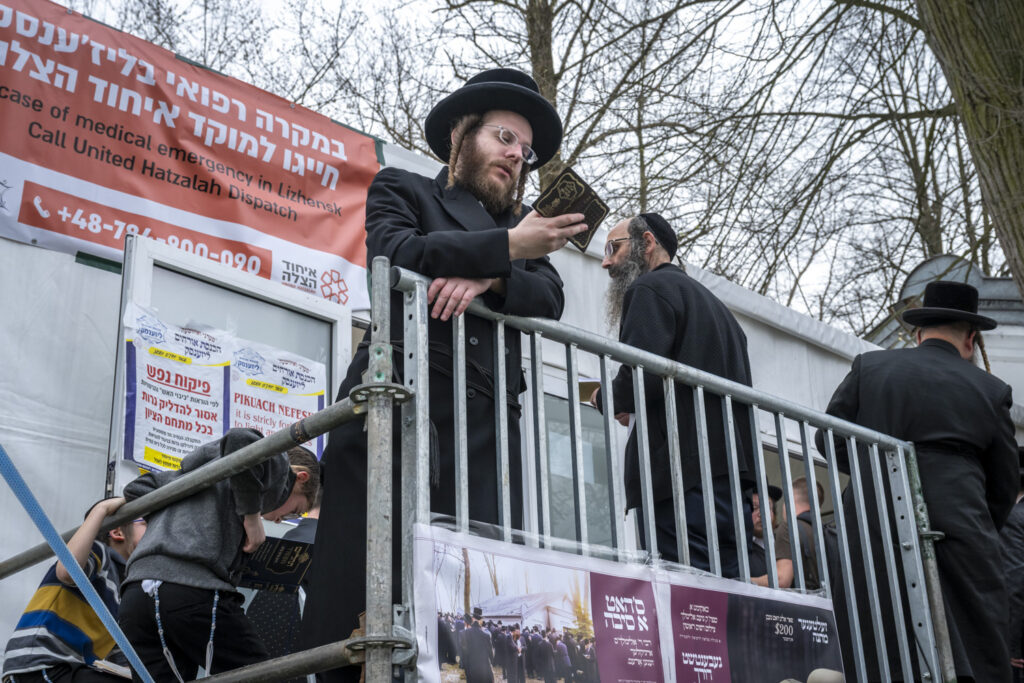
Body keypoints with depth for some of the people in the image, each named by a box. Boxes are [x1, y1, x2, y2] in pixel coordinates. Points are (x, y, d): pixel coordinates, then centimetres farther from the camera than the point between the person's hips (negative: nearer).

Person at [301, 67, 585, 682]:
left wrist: (487, 279, -8)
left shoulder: (520, 223, 31)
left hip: (488, 421, 4)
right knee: (367, 582, -11)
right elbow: (395, 254, -2)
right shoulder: (403, 189, 20)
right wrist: (506, 247, -4)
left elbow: (550, 299, 13)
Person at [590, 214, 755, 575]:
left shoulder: (650, 288, 0)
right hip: (730, 477, 9)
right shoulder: (711, 301, 28)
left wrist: (605, 398, 5)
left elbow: (640, 375, -17)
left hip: (684, 478, -9)